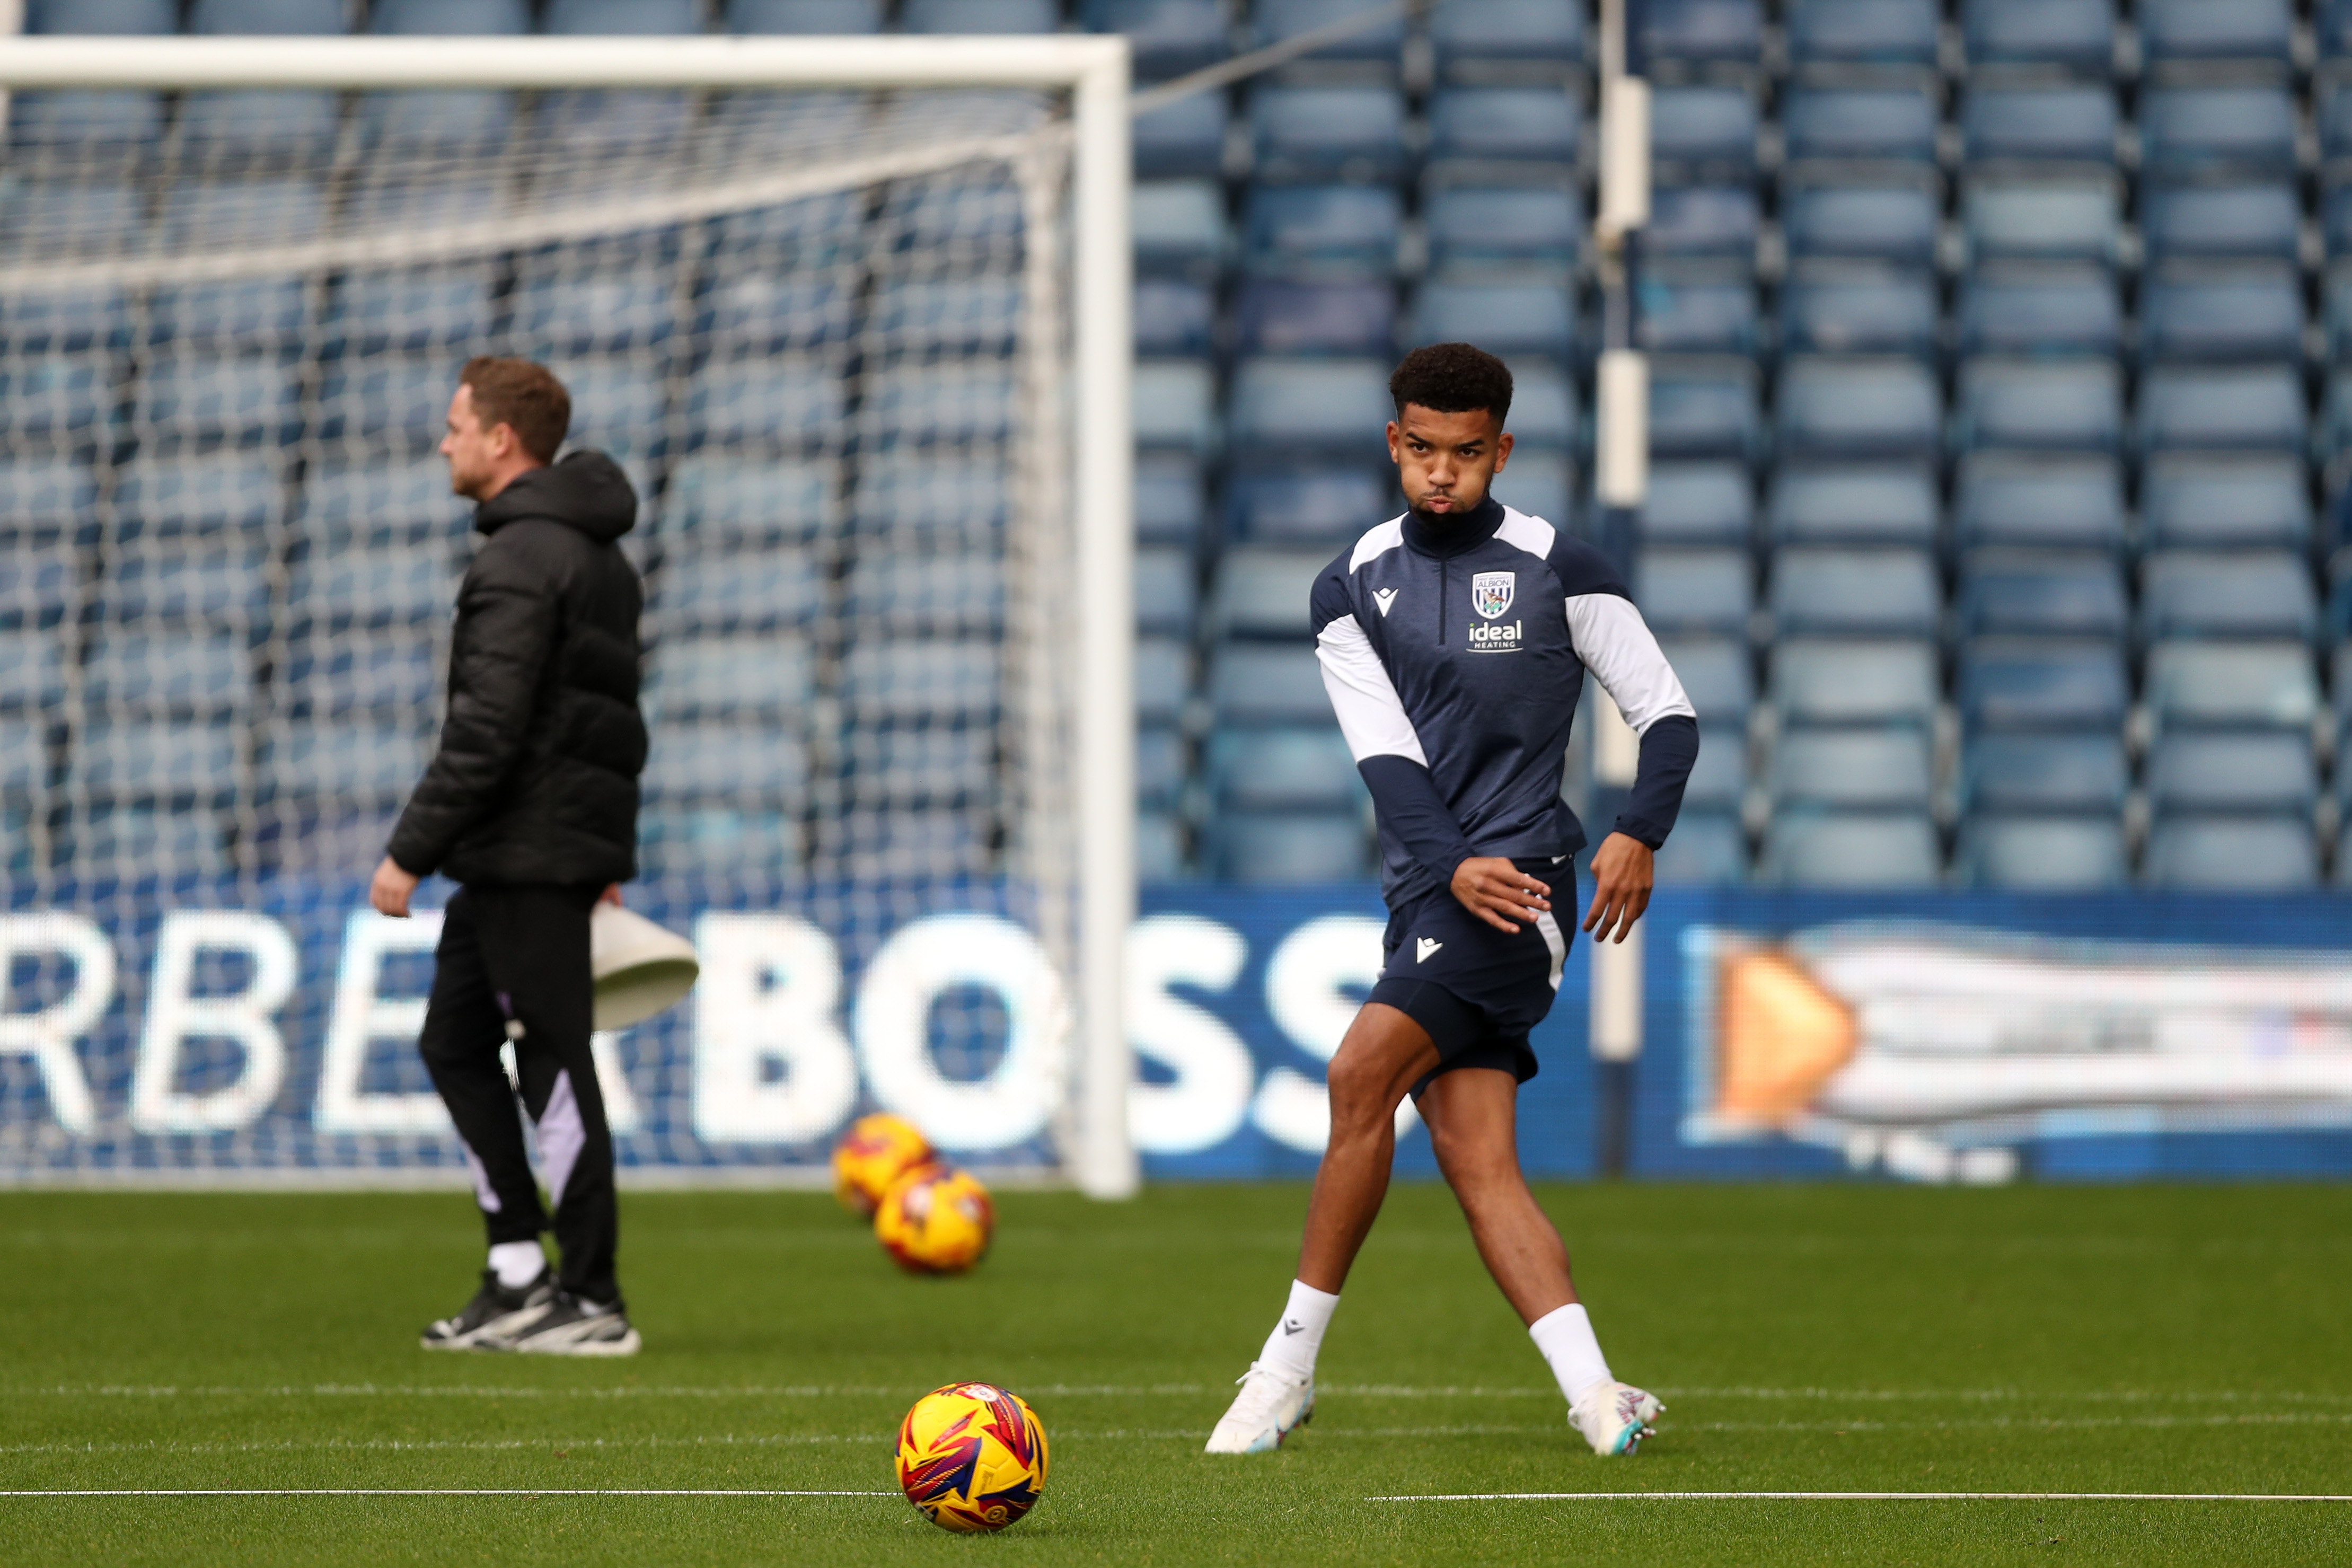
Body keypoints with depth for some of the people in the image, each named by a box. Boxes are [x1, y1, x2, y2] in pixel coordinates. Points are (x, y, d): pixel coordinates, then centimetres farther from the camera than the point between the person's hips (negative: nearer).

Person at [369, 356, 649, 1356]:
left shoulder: (523, 559, -16)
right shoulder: (598, 555, 17)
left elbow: (487, 730, -22)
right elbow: (601, 708, 22)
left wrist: (409, 851, -18)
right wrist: (609, 857, 25)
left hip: (529, 853, -10)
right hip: (551, 850, 10)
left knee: (553, 1064, -5)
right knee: (455, 1042, 15)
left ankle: (593, 1300, -2)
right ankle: (521, 1273, 13)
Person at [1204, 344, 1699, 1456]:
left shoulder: (1557, 569, 1)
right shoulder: (1354, 588, 10)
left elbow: (1667, 713, 5)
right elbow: (1385, 755, 0)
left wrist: (1640, 833, -13)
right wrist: (1451, 864, -18)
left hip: (1523, 876, -5)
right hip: (1427, 892, 5)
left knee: (1361, 1072, -21)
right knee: (1476, 1163, -6)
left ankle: (1290, 1364, -14)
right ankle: (1593, 1395, -11)